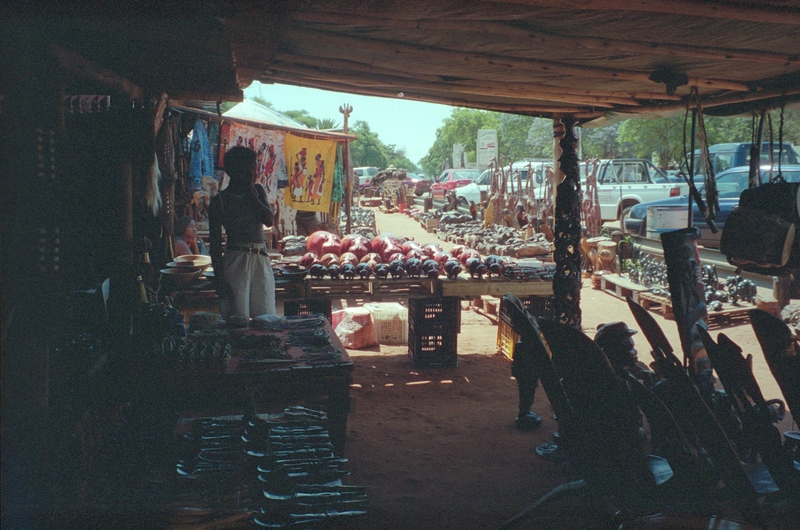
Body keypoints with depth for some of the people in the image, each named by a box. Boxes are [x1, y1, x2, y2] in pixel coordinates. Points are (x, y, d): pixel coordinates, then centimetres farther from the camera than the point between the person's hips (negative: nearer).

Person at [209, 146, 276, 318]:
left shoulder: (258, 191, 12)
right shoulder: (220, 200, -2)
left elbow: (269, 220, -5)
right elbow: (215, 243, -3)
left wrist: (250, 193, -3)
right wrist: (219, 278, -9)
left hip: (261, 261, 4)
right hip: (235, 263, -4)